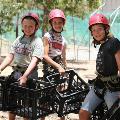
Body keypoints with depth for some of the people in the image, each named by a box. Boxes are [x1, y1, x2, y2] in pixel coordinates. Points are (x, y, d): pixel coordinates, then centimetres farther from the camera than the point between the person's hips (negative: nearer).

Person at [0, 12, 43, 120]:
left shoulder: (37, 41, -8)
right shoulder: (18, 40, 8)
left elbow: (34, 60, -19)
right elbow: (10, 57, 6)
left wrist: (25, 76, -30)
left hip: (30, 74, -5)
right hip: (16, 73, 5)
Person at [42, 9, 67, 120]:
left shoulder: (63, 40, 11)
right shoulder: (47, 36, -6)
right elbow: (45, 56, -16)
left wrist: (65, 70, 8)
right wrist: (58, 66, -24)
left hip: (60, 67, 4)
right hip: (49, 67, -4)